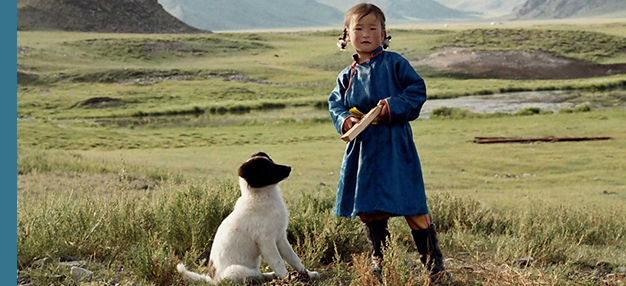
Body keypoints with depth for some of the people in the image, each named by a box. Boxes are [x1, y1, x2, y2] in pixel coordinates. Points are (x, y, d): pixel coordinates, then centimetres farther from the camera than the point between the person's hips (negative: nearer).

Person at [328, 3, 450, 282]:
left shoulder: (394, 63, -1)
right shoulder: (348, 75, 12)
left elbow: (417, 90, -4)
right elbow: (335, 103, 12)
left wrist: (394, 106, -18)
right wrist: (344, 119, -9)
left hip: (394, 146, -5)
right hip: (362, 147, 5)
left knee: (412, 206, -5)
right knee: (367, 208, 10)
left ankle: (434, 262, 4)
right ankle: (379, 258, 28)